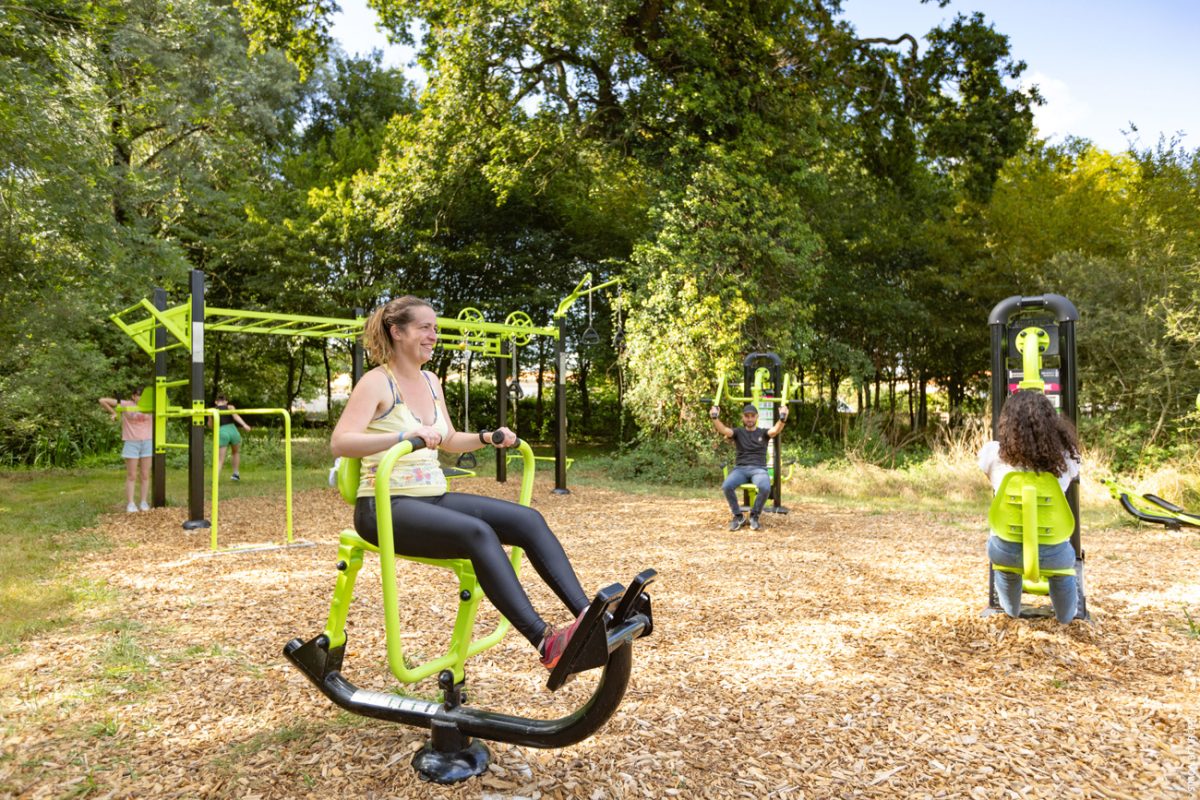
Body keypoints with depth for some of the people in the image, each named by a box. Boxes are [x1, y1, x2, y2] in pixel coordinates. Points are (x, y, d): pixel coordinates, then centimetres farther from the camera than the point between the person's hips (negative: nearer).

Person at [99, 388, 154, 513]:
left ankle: (144, 502, 11)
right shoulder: (125, 405, -3)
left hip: (147, 443, 2)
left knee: (145, 475, 5)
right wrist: (113, 412, 2)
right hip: (131, 443, -2)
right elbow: (102, 401, 0)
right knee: (131, 476, 1)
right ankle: (130, 503, 5)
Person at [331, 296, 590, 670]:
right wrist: (404, 435, -36)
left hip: (433, 499, 8)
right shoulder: (376, 382, -9)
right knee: (478, 533, -34)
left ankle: (587, 614, -19)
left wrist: (487, 438, 8)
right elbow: (339, 442, -23)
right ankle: (545, 642, -36)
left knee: (528, 520, -11)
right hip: (385, 507, -8)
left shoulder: (431, 381, 14)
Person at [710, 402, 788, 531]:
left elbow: (775, 430, -11)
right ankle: (738, 516, -8)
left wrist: (782, 418, -33)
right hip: (740, 468, 1)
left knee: (765, 488, -35)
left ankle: (754, 516, -8)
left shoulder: (763, 433, 13)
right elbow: (723, 430, -8)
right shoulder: (738, 432, 14)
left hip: (759, 469, -1)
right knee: (727, 486, -32)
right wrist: (715, 418, -29)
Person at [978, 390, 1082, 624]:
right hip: (1052, 553, 1)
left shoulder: (993, 454, -9)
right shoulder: (1065, 457, -8)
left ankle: (1011, 610, 62)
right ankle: (1066, 615, 63)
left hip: (1005, 550, 0)